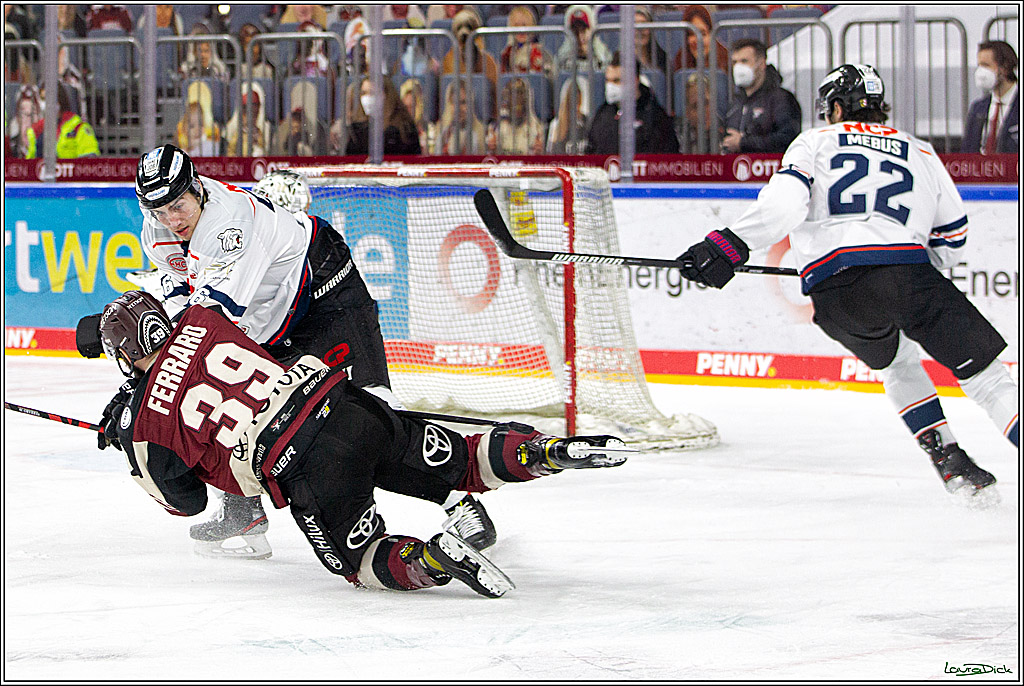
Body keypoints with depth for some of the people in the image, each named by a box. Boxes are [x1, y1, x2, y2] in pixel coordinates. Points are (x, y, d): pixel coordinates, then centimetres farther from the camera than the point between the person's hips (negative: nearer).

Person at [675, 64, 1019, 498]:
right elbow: (953, 240, 31)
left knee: (894, 361, 29)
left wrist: (730, 246, -1)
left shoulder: (815, 142, 21)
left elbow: (784, 204, 1)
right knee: (980, 366, 2)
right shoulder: (922, 154, 27)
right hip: (905, 268, -1)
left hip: (831, 289, 1)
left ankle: (948, 459, 18)